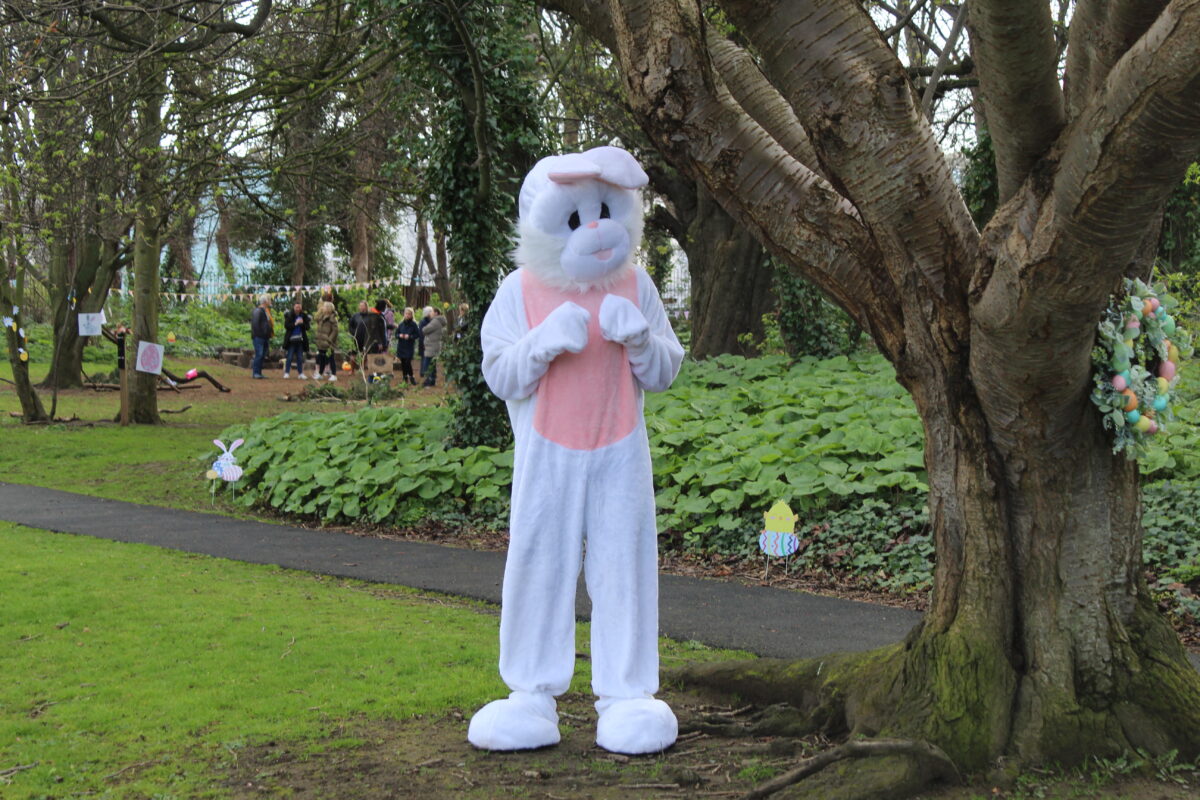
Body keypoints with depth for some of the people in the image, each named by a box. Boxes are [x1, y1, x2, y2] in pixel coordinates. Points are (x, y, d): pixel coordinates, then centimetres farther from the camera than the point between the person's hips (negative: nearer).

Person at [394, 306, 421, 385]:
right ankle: (405, 377, 17)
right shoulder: (401, 324, 7)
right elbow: (396, 334, 12)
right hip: (401, 346, 4)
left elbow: (417, 335, -3)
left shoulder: (413, 324, -4)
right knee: (403, 362, 6)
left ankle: (411, 377, 0)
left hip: (409, 347, -4)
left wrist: (410, 336, -17)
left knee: (408, 362, -12)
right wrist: (399, 335, -9)